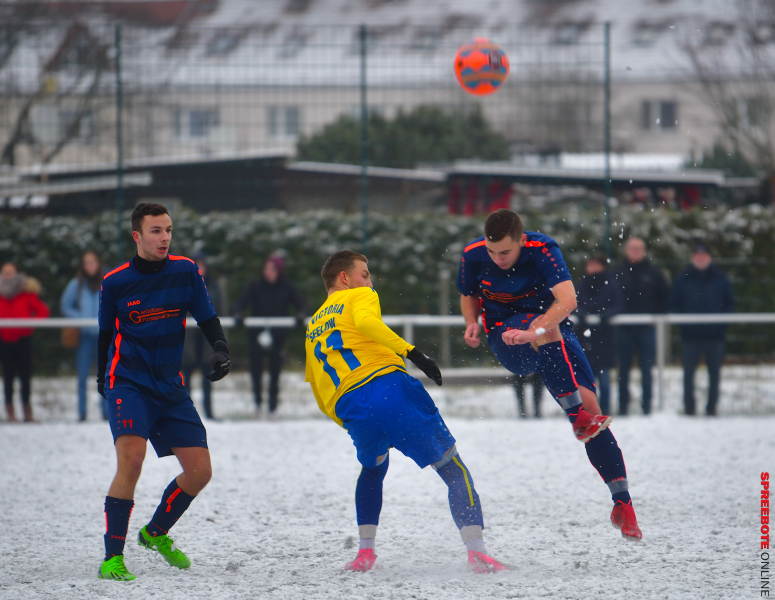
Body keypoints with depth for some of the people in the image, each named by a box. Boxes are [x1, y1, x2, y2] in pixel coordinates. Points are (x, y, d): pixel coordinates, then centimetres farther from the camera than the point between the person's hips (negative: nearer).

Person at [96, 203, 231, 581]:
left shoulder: (186, 271, 0)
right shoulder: (115, 282, -4)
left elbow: (207, 319, 5)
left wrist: (220, 349, -14)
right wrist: (102, 377, 18)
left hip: (171, 387, 4)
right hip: (127, 383, -4)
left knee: (200, 471, 2)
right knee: (131, 458, -25)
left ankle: (156, 533, 28)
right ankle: (112, 557, -22)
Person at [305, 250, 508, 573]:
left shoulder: (313, 327, 32)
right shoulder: (359, 296, 15)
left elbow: (320, 395, 28)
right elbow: (365, 322, -11)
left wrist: (353, 427, 32)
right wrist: (411, 352, -17)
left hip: (349, 410, 5)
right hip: (388, 386, -5)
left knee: (372, 469, 34)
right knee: (453, 468, 2)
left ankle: (365, 550, 21)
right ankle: (477, 550, -14)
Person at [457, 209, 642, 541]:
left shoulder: (542, 250, -21)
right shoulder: (473, 256, -11)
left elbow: (567, 299, -34)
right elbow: (469, 296, 12)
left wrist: (532, 333, -47)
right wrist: (473, 323, -10)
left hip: (554, 332, 0)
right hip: (505, 335, 0)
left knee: (588, 403, -13)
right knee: (546, 327, -36)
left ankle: (622, 502, -6)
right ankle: (580, 416, -44)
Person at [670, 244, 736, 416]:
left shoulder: (720, 279, 6)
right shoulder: (683, 279, 5)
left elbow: (730, 303, 10)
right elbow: (674, 305, 8)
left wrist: (723, 320, -5)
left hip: (715, 334, 1)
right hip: (690, 334, -1)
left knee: (714, 373, 4)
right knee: (688, 372, -1)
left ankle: (711, 409, 12)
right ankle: (689, 409, 5)